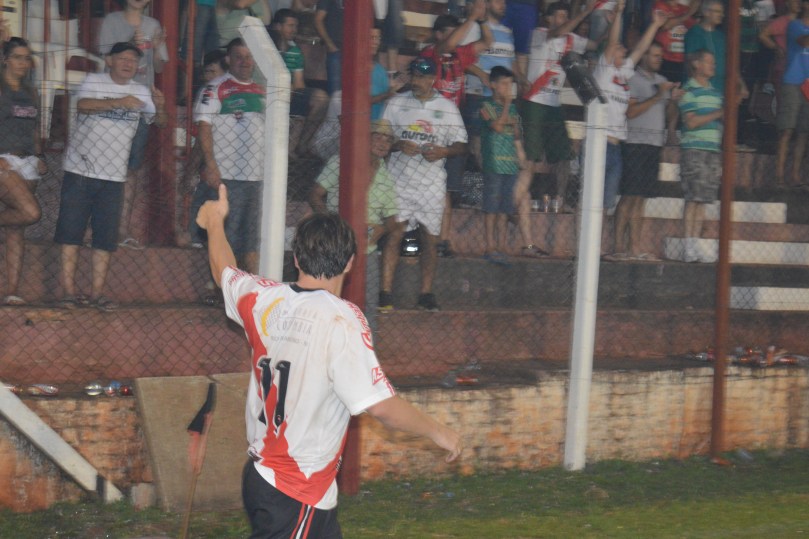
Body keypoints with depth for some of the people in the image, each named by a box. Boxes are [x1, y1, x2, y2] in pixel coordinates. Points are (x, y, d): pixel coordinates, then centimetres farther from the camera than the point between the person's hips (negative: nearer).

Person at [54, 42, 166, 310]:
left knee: (106, 236, 1)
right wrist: (117, 102, -36)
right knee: (71, 230, -2)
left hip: (113, 176, 3)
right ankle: (69, 290, 2)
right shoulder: (93, 81, -2)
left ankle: (97, 292, 5)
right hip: (80, 170, -2)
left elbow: (159, 122, 3)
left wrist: (160, 107, -21)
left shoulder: (141, 92, 7)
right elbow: (83, 105, -20)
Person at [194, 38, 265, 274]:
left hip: (257, 175, 6)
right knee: (226, 231, -3)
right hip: (226, 174, -6)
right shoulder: (216, 89, -2)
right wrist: (211, 165, -18)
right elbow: (204, 126, -10)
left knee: (252, 231, 9)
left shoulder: (261, 92, 17)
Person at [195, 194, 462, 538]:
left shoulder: (265, 300, -2)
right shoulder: (342, 321, -22)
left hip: (261, 471, 8)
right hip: (298, 494, -8)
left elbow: (225, 272, 21)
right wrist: (437, 432, -9)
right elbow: (381, 405, -25)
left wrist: (215, 222, 40)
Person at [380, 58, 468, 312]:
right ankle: (385, 293, -8)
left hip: (432, 183, 1)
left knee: (430, 238, 3)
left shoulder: (447, 107, 8)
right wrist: (398, 145, -12)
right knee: (394, 233, -8)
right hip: (399, 179, -1)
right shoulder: (396, 103, 9)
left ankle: (426, 294, 11)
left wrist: (444, 151, -12)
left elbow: (461, 145, 9)